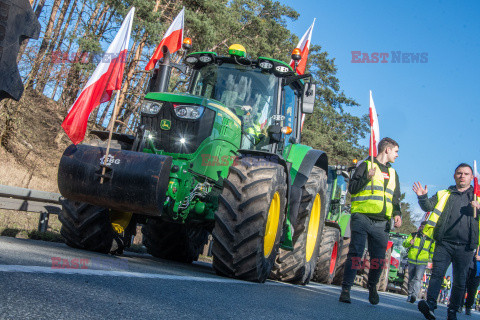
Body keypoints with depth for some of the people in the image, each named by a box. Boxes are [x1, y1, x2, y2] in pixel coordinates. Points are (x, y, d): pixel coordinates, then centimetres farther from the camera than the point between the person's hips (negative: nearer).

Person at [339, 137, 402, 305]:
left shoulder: (393, 173, 23)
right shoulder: (366, 165, 6)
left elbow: (395, 199, 24)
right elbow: (352, 188, -2)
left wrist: (397, 214, 6)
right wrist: (367, 177, -16)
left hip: (381, 223, 5)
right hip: (362, 217, -5)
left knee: (378, 259, 4)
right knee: (355, 254, -10)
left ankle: (372, 286, 27)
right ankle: (345, 290, -8)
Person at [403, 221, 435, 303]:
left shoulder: (431, 239, 7)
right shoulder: (414, 235, 6)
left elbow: (432, 252, 18)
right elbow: (404, 243, 0)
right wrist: (409, 243, -22)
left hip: (422, 263, -2)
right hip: (411, 261, 2)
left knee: (418, 278, -19)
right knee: (411, 279, 9)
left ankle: (414, 295, -33)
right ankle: (410, 295, 22)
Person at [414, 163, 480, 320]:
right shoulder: (444, 194, 15)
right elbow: (429, 206, 7)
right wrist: (422, 197, -14)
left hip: (465, 247, 1)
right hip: (444, 243, 0)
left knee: (460, 280, 4)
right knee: (437, 273, -14)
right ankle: (430, 304, -24)